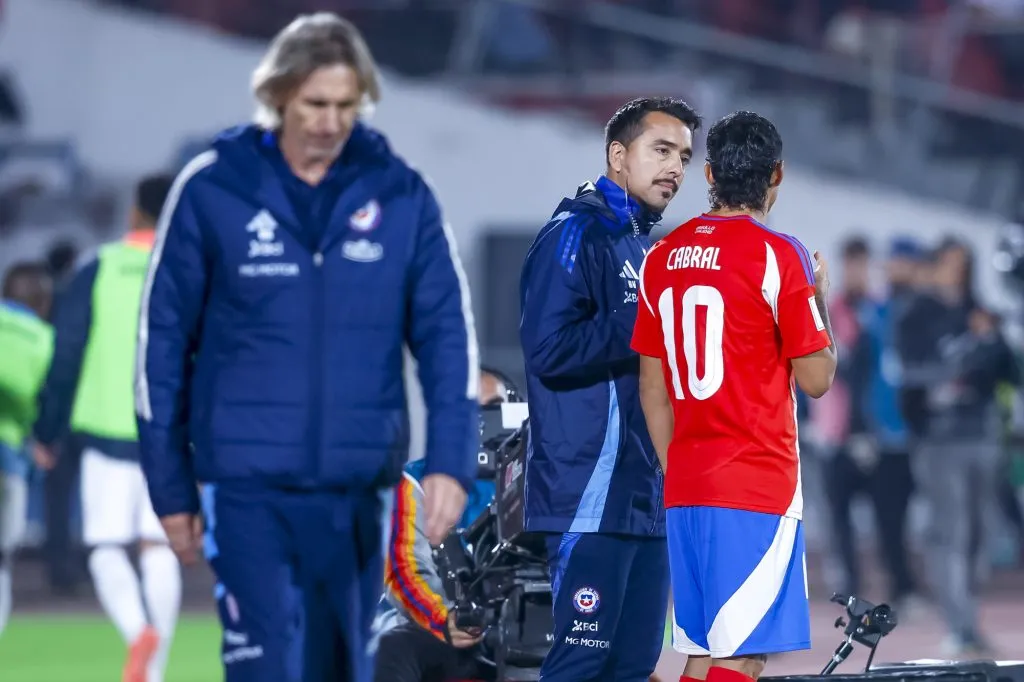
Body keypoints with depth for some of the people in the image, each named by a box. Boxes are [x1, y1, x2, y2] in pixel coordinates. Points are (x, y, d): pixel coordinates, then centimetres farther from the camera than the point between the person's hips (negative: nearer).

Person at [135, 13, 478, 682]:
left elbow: (448, 331, 3)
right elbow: (162, 338, 3)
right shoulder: (212, 189, -3)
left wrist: (451, 462, -9)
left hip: (359, 487, 3)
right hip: (246, 484, -3)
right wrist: (171, 486, 3)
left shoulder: (401, 195, 2)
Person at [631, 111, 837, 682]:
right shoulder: (778, 255, -9)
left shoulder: (664, 256, 10)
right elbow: (815, 378, -7)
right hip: (759, 485, -7)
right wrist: (821, 297, 8)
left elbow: (653, 388, 14)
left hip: (686, 483, 7)